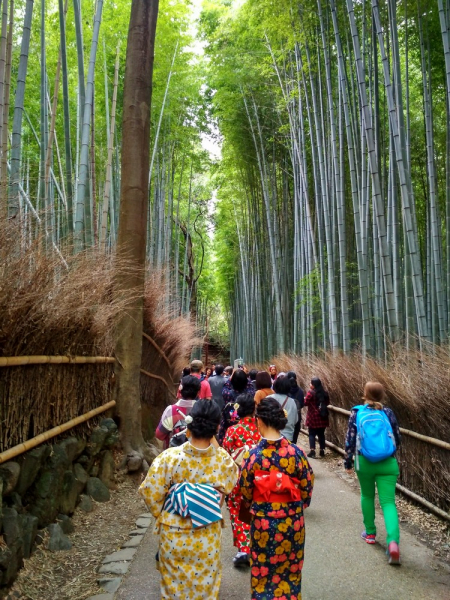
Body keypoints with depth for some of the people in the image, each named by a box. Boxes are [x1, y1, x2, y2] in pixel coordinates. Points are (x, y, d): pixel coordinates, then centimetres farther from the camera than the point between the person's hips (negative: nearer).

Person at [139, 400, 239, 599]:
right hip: (207, 537, 1)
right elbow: (229, 486, 0)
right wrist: (214, 444, -2)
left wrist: (162, 515, 7)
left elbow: (151, 492, -13)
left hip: (174, 535, 0)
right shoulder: (222, 459, -20)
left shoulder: (169, 457, -23)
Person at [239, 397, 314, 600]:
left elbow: (245, 492, -5)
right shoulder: (296, 452, -14)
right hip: (292, 520, 2)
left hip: (264, 521, -2)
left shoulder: (253, 455, -18)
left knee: (264, 572, 19)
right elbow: (307, 488, -3)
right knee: (291, 570, 23)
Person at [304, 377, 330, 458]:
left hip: (313, 417, -5)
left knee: (312, 434, 2)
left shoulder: (311, 393, -14)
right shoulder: (325, 393, 4)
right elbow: (327, 402, 16)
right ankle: (322, 451, 18)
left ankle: (312, 451, -5)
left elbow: (305, 403, -9)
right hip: (322, 417, 5)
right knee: (321, 434, 14)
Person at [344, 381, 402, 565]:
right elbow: (397, 439, 8)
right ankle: (393, 541, -16)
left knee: (367, 496, 22)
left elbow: (350, 439, -2)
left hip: (364, 462, 0)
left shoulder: (357, 412, -2)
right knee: (388, 502, 1)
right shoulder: (388, 412, 2)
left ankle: (370, 533, 31)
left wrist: (348, 462, 8)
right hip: (387, 463, 0)